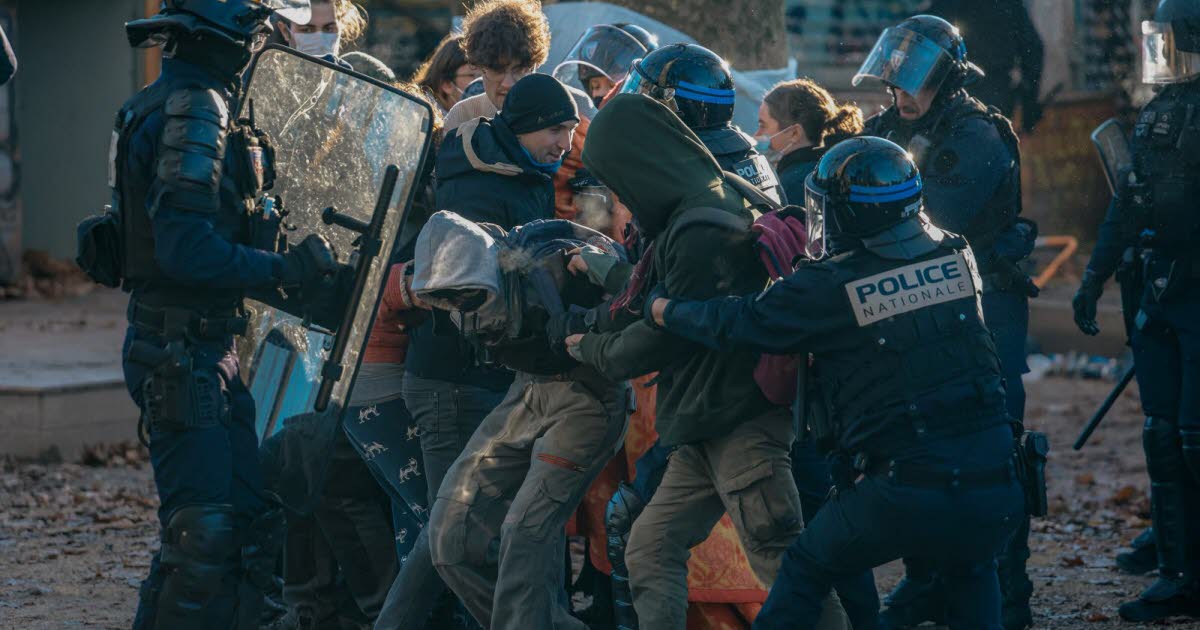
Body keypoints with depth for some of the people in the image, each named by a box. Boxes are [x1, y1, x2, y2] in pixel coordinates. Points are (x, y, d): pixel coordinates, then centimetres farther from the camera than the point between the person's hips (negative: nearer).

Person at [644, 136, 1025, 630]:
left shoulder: (828, 288, -7)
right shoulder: (956, 256, 6)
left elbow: (735, 326, 1)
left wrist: (660, 308, 19)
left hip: (906, 497, -4)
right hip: (993, 488, 4)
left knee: (805, 570, 22)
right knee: (971, 572, 35)